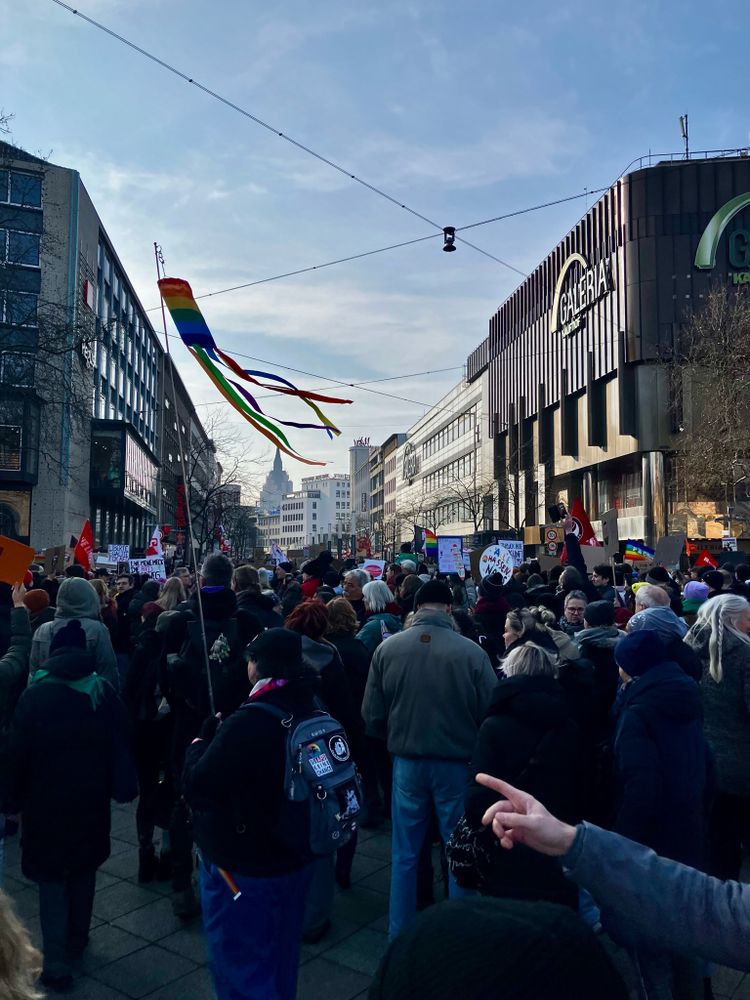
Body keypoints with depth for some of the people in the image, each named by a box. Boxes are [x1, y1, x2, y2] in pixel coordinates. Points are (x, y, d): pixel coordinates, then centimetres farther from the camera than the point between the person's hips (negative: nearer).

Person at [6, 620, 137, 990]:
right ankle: (76, 941, 36)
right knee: (83, 870, 21)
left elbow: (17, 752, -10)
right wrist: (122, 788, 4)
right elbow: (119, 746, -5)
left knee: (52, 879, 8)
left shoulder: (34, 695, -15)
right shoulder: (103, 691, -8)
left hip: (46, 800, -2)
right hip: (90, 798, 3)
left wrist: (14, 798, 2)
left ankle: (56, 963, 6)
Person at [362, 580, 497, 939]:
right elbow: (492, 713, -10)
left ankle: (400, 934, 30)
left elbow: (372, 715, -5)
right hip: (456, 763, -2)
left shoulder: (387, 648, -11)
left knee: (404, 854, 18)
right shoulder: (471, 651, -18)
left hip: (406, 762, 2)